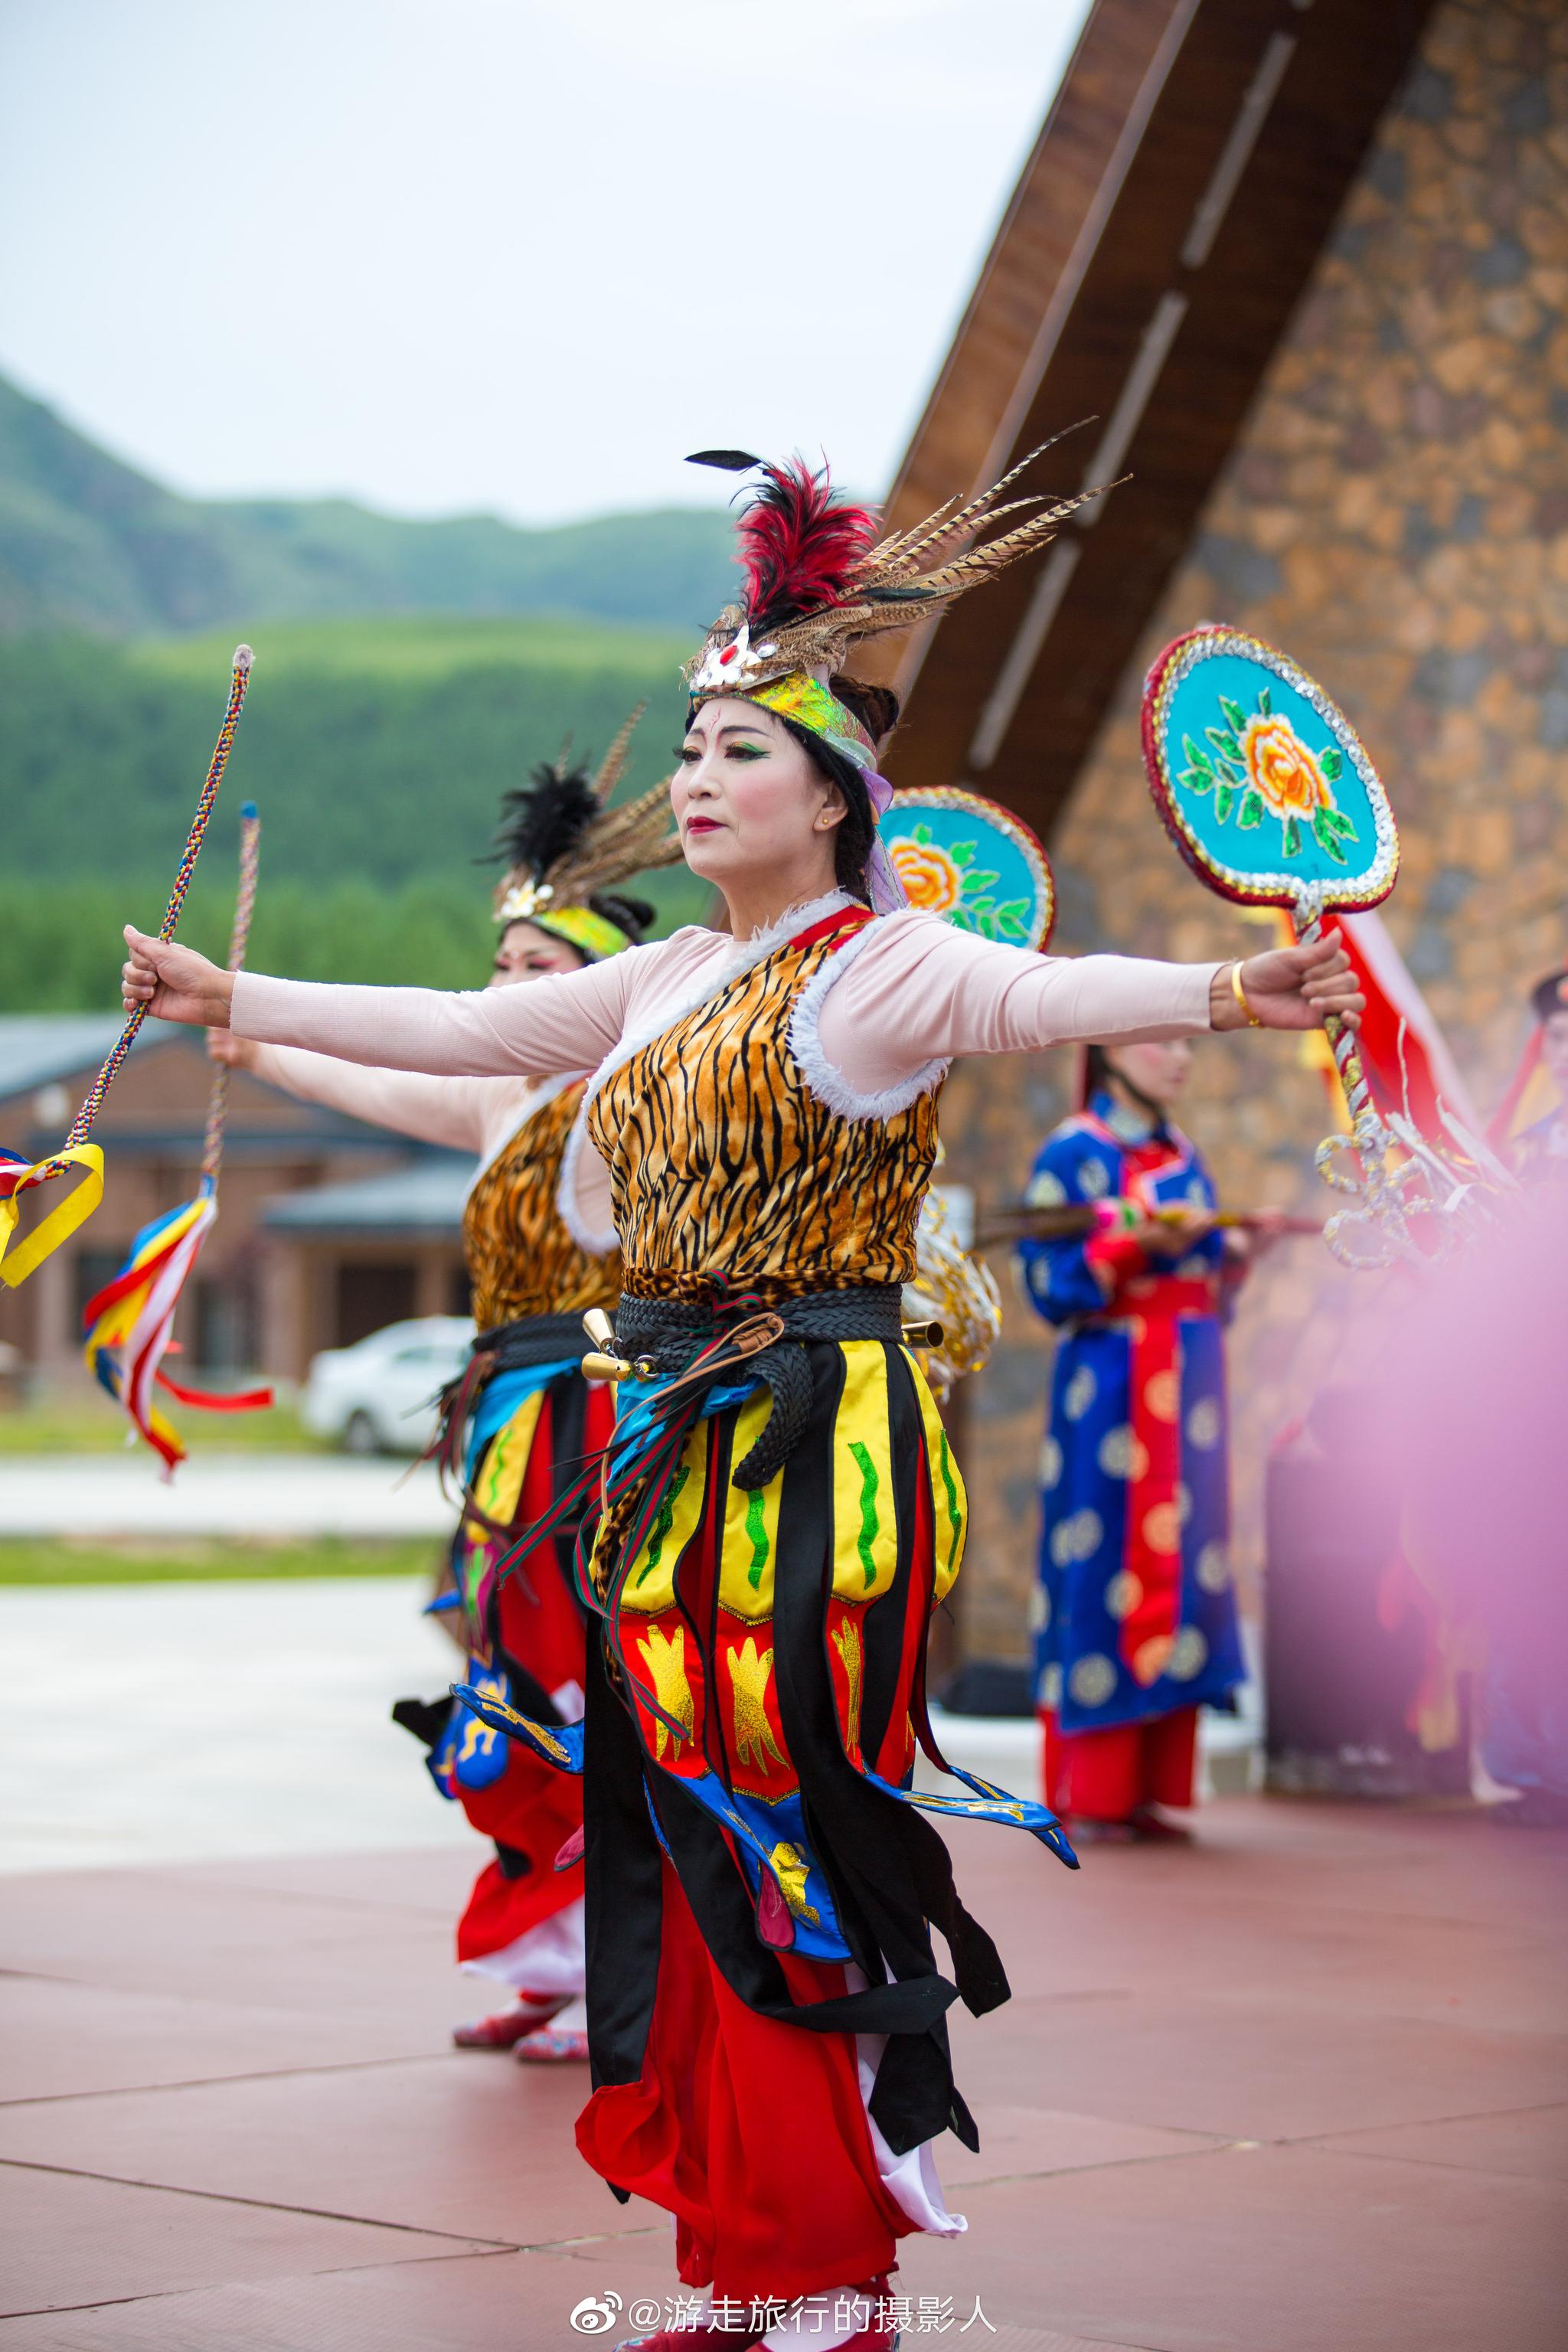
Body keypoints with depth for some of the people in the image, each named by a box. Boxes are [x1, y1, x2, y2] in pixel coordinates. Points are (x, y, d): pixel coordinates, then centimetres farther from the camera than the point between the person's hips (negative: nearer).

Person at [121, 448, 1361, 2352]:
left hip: (821, 1442, -8)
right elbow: (461, 1028, 25)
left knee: (801, 1839, -8)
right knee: (688, 1836, 7)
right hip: (676, 1436, 8)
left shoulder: (882, 965, -7)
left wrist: (1220, 995, -46)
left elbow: (1034, 995, -26)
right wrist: (233, 1000, 30)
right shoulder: (668, 983, 17)